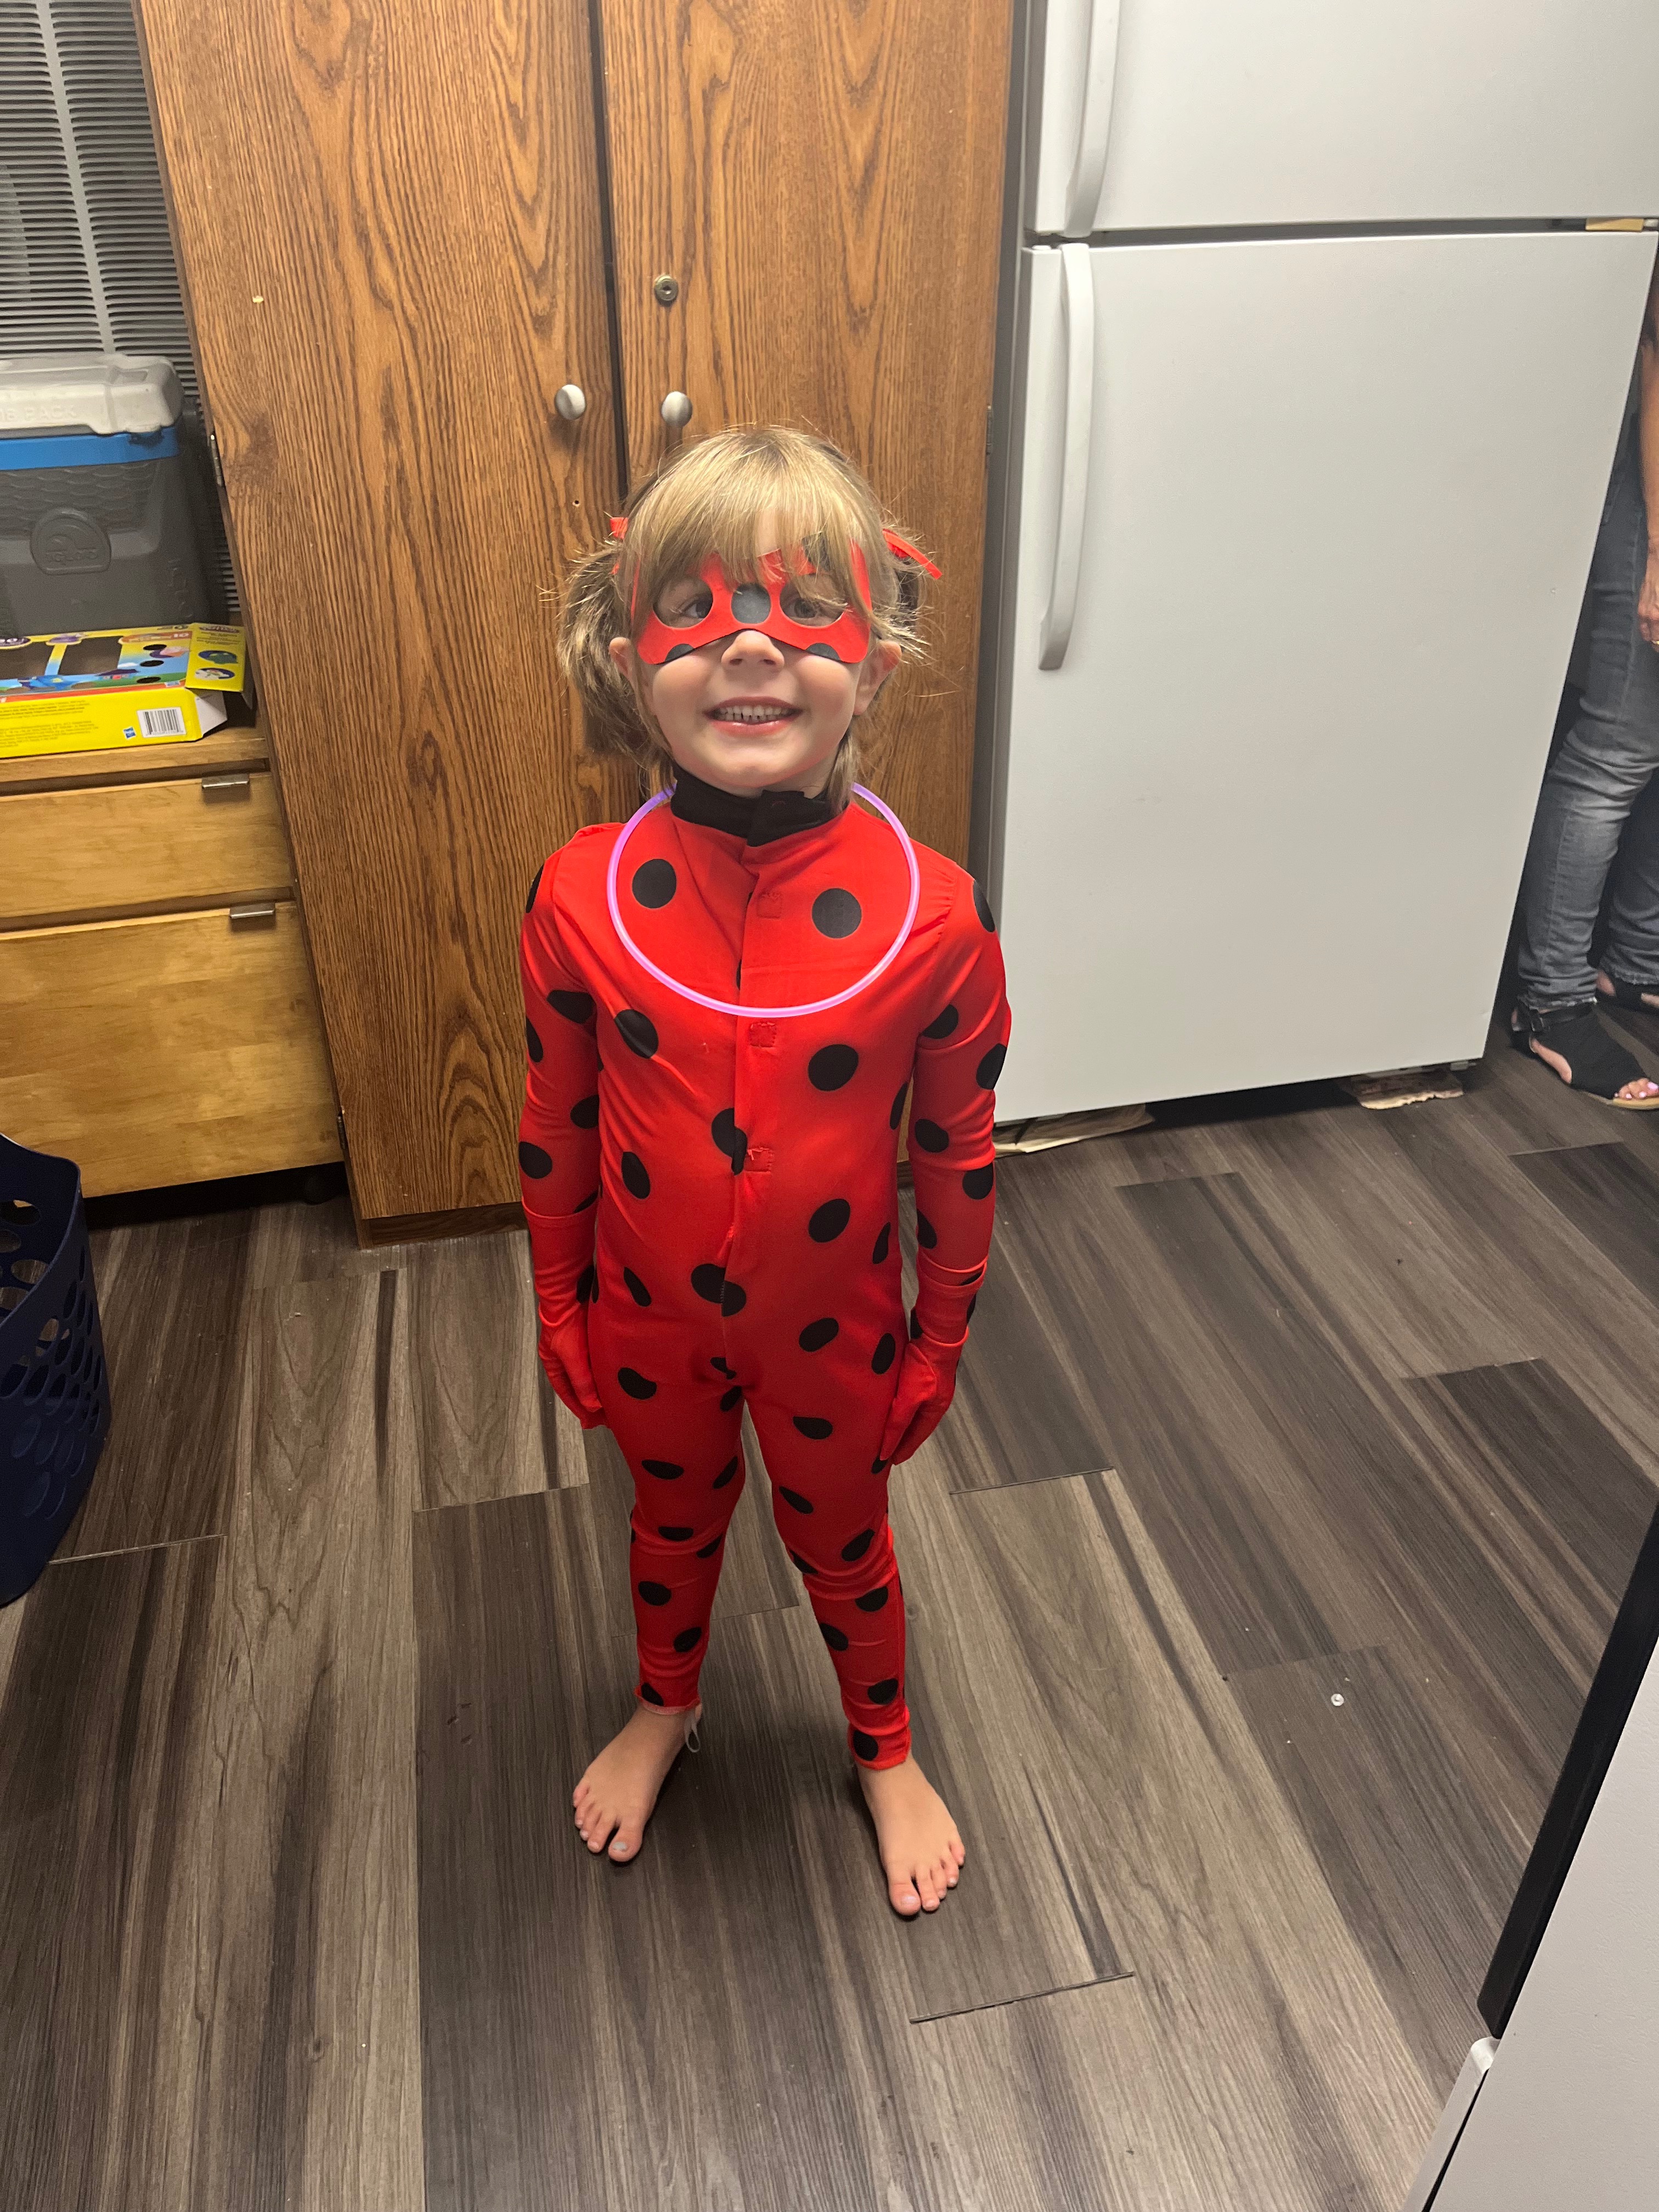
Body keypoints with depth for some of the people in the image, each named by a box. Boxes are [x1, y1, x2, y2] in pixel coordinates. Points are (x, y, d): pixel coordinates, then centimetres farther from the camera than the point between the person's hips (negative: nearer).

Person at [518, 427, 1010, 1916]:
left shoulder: (932, 913, -23)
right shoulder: (583, 897, -19)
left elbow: (958, 1152, -10)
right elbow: (557, 1132, -6)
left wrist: (938, 1345, -1)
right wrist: (559, 1311, 3)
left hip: (832, 1330, -1)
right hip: (649, 1322, 2)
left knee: (843, 1543, 24)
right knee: (675, 1518, 28)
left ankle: (886, 1751, 55)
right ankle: (665, 1707, 61)